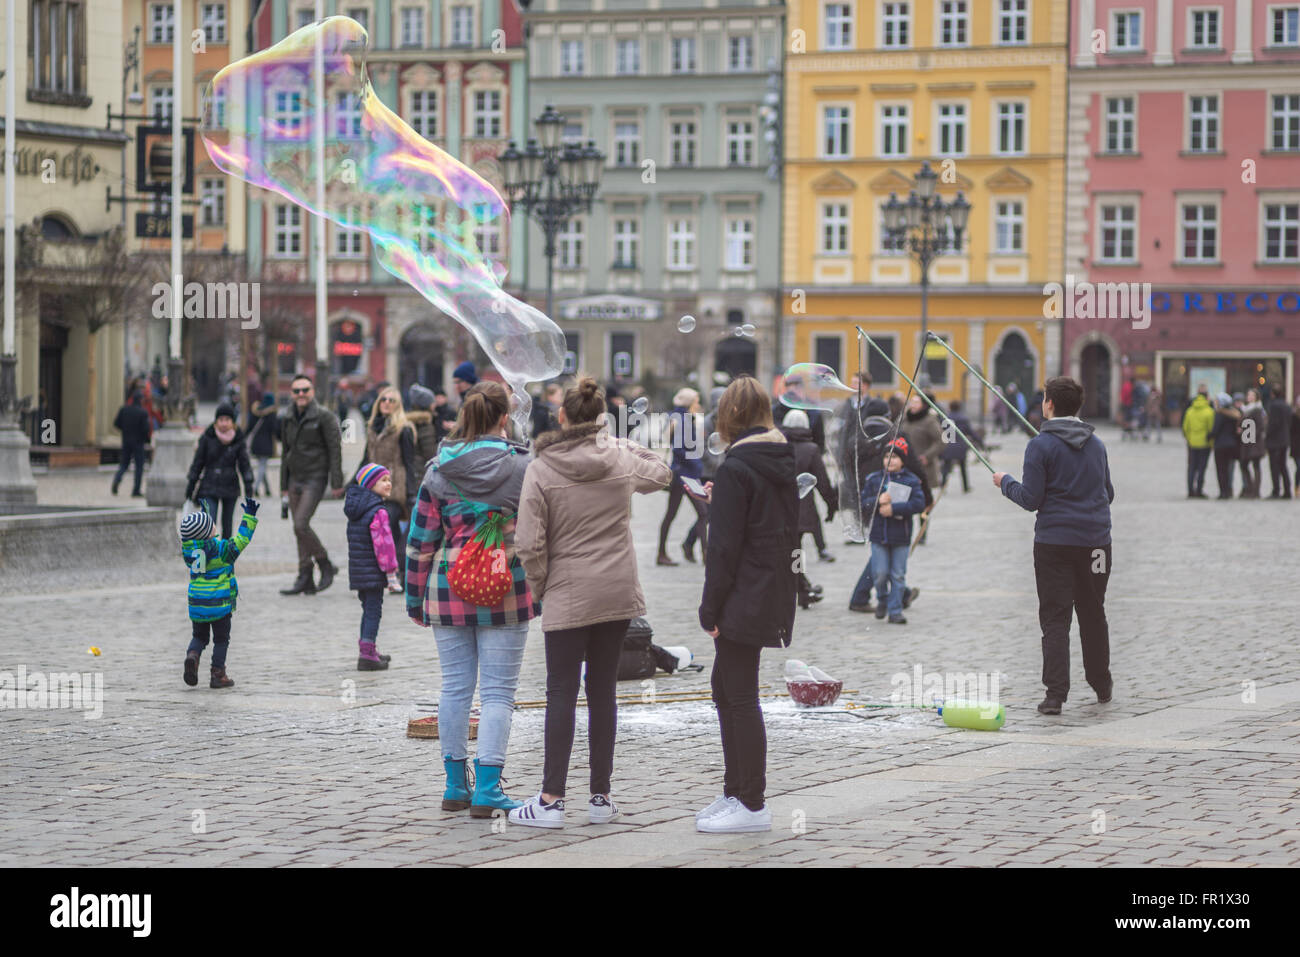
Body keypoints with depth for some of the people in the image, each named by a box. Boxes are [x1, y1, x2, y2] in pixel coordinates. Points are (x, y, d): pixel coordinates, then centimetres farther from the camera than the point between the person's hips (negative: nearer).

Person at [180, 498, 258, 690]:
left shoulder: (189, 548, -1)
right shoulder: (221, 549, -16)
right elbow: (241, 540, -12)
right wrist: (249, 517, -6)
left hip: (196, 603, 4)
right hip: (220, 605, -4)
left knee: (199, 636, 17)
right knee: (221, 639, 9)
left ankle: (192, 655, -12)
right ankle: (218, 675, 8)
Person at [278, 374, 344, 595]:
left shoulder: (324, 416, -8)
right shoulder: (288, 419, 11)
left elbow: (335, 450, -9)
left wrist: (337, 483, -14)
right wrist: (284, 486, 17)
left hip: (315, 479, -7)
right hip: (295, 479, 7)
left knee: (300, 525, -17)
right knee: (300, 530, 4)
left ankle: (326, 566, 0)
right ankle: (306, 581, 7)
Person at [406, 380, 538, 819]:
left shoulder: (438, 472, 0)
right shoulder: (522, 467, -6)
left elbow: (420, 540, 3)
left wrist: (416, 597, 10)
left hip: (449, 590, 2)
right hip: (505, 593, -2)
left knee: (455, 688, 11)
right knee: (498, 691, 1)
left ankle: (455, 786, 16)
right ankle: (487, 789, -4)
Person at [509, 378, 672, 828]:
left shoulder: (541, 469, -11)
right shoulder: (622, 458, 0)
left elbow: (529, 543, -13)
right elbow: (661, 472, 24)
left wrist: (540, 585, 2)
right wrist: (629, 445, 31)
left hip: (568, 596, -3)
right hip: (617, 593, 3)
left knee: (562, 693, 0)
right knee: (603, 690, 10)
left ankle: (552, 799, -2)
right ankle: (601, 796, 13)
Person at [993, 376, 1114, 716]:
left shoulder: (1040, 445, -9)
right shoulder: (1096, 445, 9)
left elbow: (1031, 499, -10)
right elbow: (1108, 494, 17)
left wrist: (1005, 482, 8)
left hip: (1054, 541, -5)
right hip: (1096, 541, 5)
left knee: (1055, 618, -3)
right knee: (1093, 614, 18)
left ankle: (1056, 694, -11)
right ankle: (1102, 686, 30)